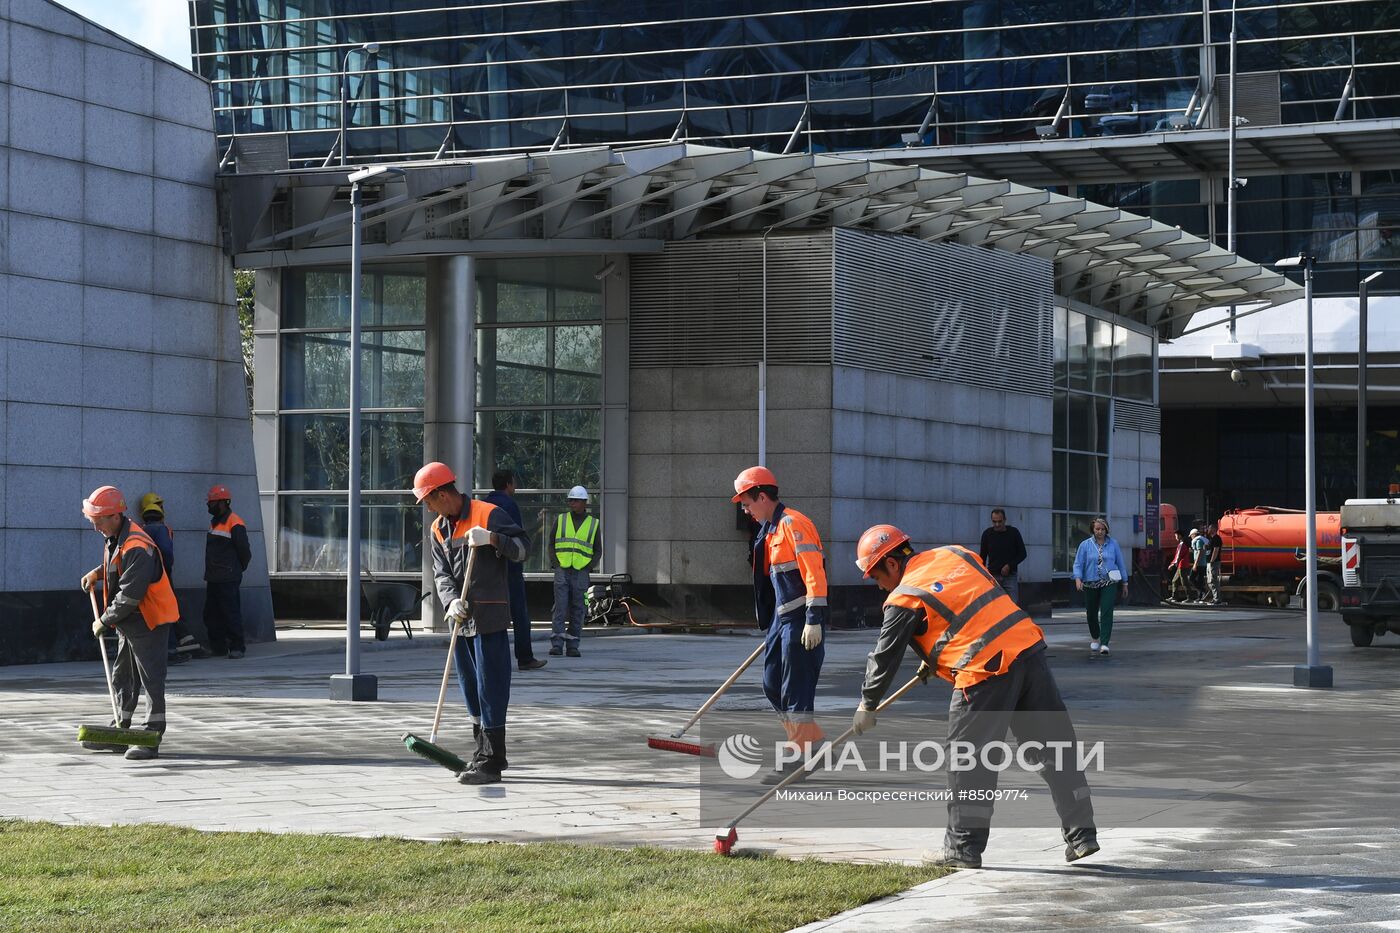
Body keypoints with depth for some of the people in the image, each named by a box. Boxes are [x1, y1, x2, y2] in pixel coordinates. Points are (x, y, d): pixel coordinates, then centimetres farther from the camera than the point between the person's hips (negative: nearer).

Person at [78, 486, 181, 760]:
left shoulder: (137, 547, -26)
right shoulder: (116, 537, 6)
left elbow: (129, 596, -27)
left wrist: (104, 622, -18)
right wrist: (97, 573, 12)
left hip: (148, 621, -10)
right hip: (129, 623, 10)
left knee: (151, 679, -6)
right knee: (122, 678, 16)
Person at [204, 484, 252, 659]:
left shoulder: (235, 525, -13)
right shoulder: (214, 523, 16)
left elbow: (245, 552, -10)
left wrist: (237, 569, 4)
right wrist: (209, 572, 19)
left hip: (228, 579, -9)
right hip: (213, 579, 9)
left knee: (231, 613, -7)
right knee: (211, 614, 10)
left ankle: (237, 647, -2)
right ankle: (218, 646, 18)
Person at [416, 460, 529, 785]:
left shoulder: (488, 514, -9)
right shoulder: (438, 528, 14)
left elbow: (523, 548, -12)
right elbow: (441, 573, 7)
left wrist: (492, 539, -29)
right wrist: (451, 601, -12)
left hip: (490, 617, -8)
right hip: (461, 619, 8)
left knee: (490, 687, -7)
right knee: (471, 688, 13)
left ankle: (491, 762, -6)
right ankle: (485, 752, 25)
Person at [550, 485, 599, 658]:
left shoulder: (593, 524, 6)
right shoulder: (560, 520, 8)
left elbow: (597, 551, 10)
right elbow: (551, 544, 11)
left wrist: (588, 568, -3)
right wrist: (556, 564, -3)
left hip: (580, 572, 0)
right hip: (561, 571, 0)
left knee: (577, 609, 2)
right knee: (560, 607, -10)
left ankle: (573, 645, 6)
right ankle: (557, 644, -14)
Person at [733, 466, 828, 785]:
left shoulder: (793, 523, -13)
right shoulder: (770, 529, 17)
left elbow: (813, 573, -19)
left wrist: (814, 621, -23)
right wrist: (773, 626, 24)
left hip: (801, 619, -10)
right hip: (781, 619, 10)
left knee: (796, 689, -7)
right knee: (773, 686, 12)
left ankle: (798, 760, -2)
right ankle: (815, 740, 20)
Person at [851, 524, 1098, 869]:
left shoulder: (903, 599, -1)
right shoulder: (956, 555, 17)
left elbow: (885, 657, 7)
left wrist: (868, 705, 22)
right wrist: (935, 659, 35)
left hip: (986, 673, -7)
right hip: (1029, 648, 7)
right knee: (1053, 746, 10)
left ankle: (964, 846, 11)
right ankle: (1081, 834, 14)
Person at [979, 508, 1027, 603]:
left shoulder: (1013, 532, 0)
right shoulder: (987, 534, 3)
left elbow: (1022, 554, 5)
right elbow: (983, 556, 11)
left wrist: (1009, 566, -8)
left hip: (1010, 576, -1)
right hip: (993, 576, 1)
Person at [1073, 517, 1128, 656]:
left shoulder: (1113, 544, 5)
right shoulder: (1085, 545, 2)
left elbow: (1121, 564, 11)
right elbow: (1078, 564, -1)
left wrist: (1124, 583, 11)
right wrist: (1078, 579, -17)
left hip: (1109, 583, -1)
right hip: (1091, 584, 1)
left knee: (1107, 612, -14)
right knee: (1091, 613, 12)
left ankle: (1104, 644, -16)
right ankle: (1095, 639, 37)